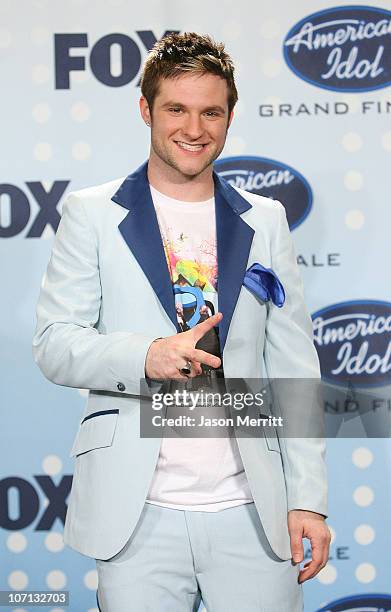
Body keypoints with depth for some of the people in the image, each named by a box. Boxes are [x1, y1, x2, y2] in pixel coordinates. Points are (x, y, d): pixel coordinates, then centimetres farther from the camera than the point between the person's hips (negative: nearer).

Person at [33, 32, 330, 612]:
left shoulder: (265, 221, 11)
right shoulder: (92, 214, 5)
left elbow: (294, 368, 10)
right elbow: (53, 344, 0)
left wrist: (309, 498, 4)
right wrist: (145, 356, -20)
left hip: (253, 513, 2)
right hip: (138, 516, -2)